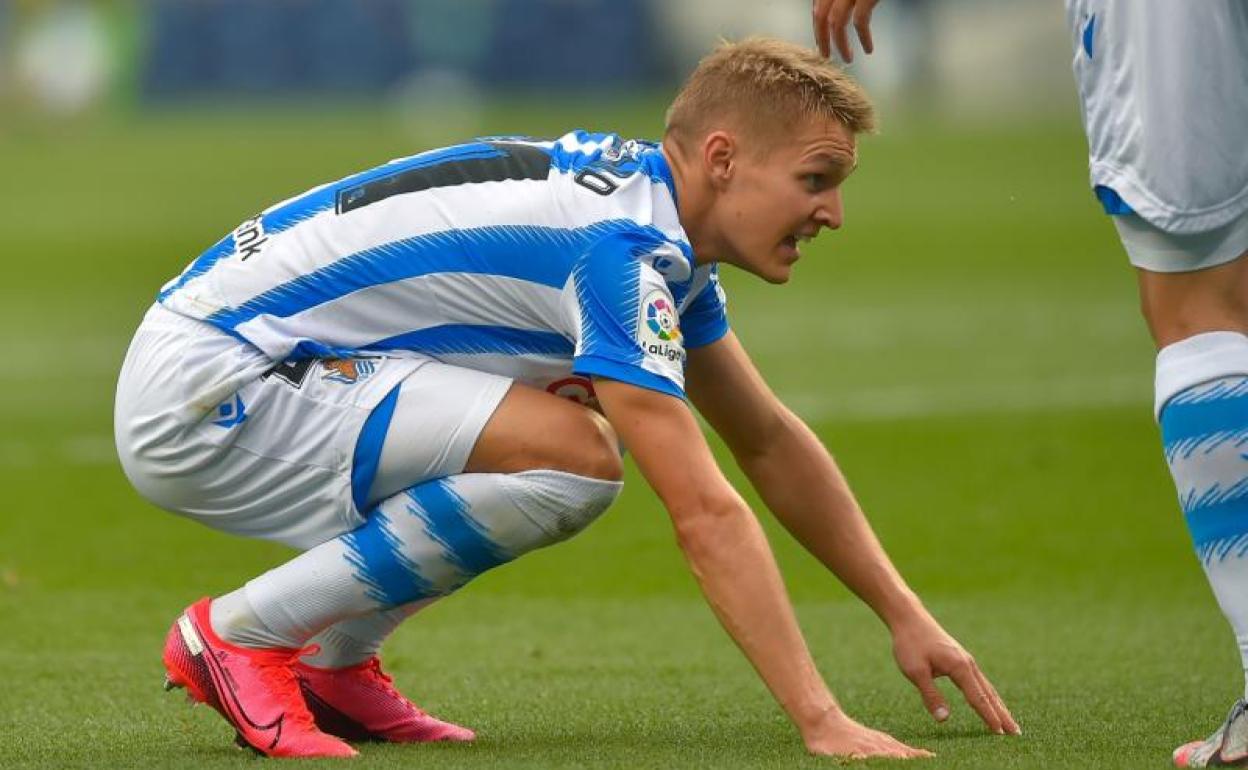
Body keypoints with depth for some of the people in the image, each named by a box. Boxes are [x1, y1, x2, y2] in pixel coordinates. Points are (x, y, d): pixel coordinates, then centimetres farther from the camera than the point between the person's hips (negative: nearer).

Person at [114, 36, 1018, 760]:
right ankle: (242, 634, -9)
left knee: (578, 419, 12)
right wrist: (823, 722, -30)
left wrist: (907, 615, 12)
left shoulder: (659, 221, 9)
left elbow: (770, 445, 18)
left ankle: (331, 664, 12)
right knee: (569, 456, -23)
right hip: (196, 399, -10)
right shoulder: (621, 245, -21)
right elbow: (705, 511, -28)